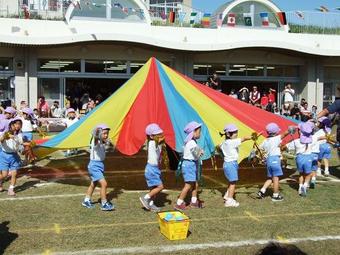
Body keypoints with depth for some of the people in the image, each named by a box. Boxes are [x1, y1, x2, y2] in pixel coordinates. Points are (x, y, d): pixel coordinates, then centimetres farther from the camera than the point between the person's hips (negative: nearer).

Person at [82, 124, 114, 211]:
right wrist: (96, 131, -64)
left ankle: (86, 201, 37)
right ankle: (104, 204, -6)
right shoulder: (96, 141, -20)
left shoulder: (103, 142, 5)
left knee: (93, 184, 22)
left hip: (100, 165, 10)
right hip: (94, 165, -10)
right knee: (104, 184, -15)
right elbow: (95, 136, -46)